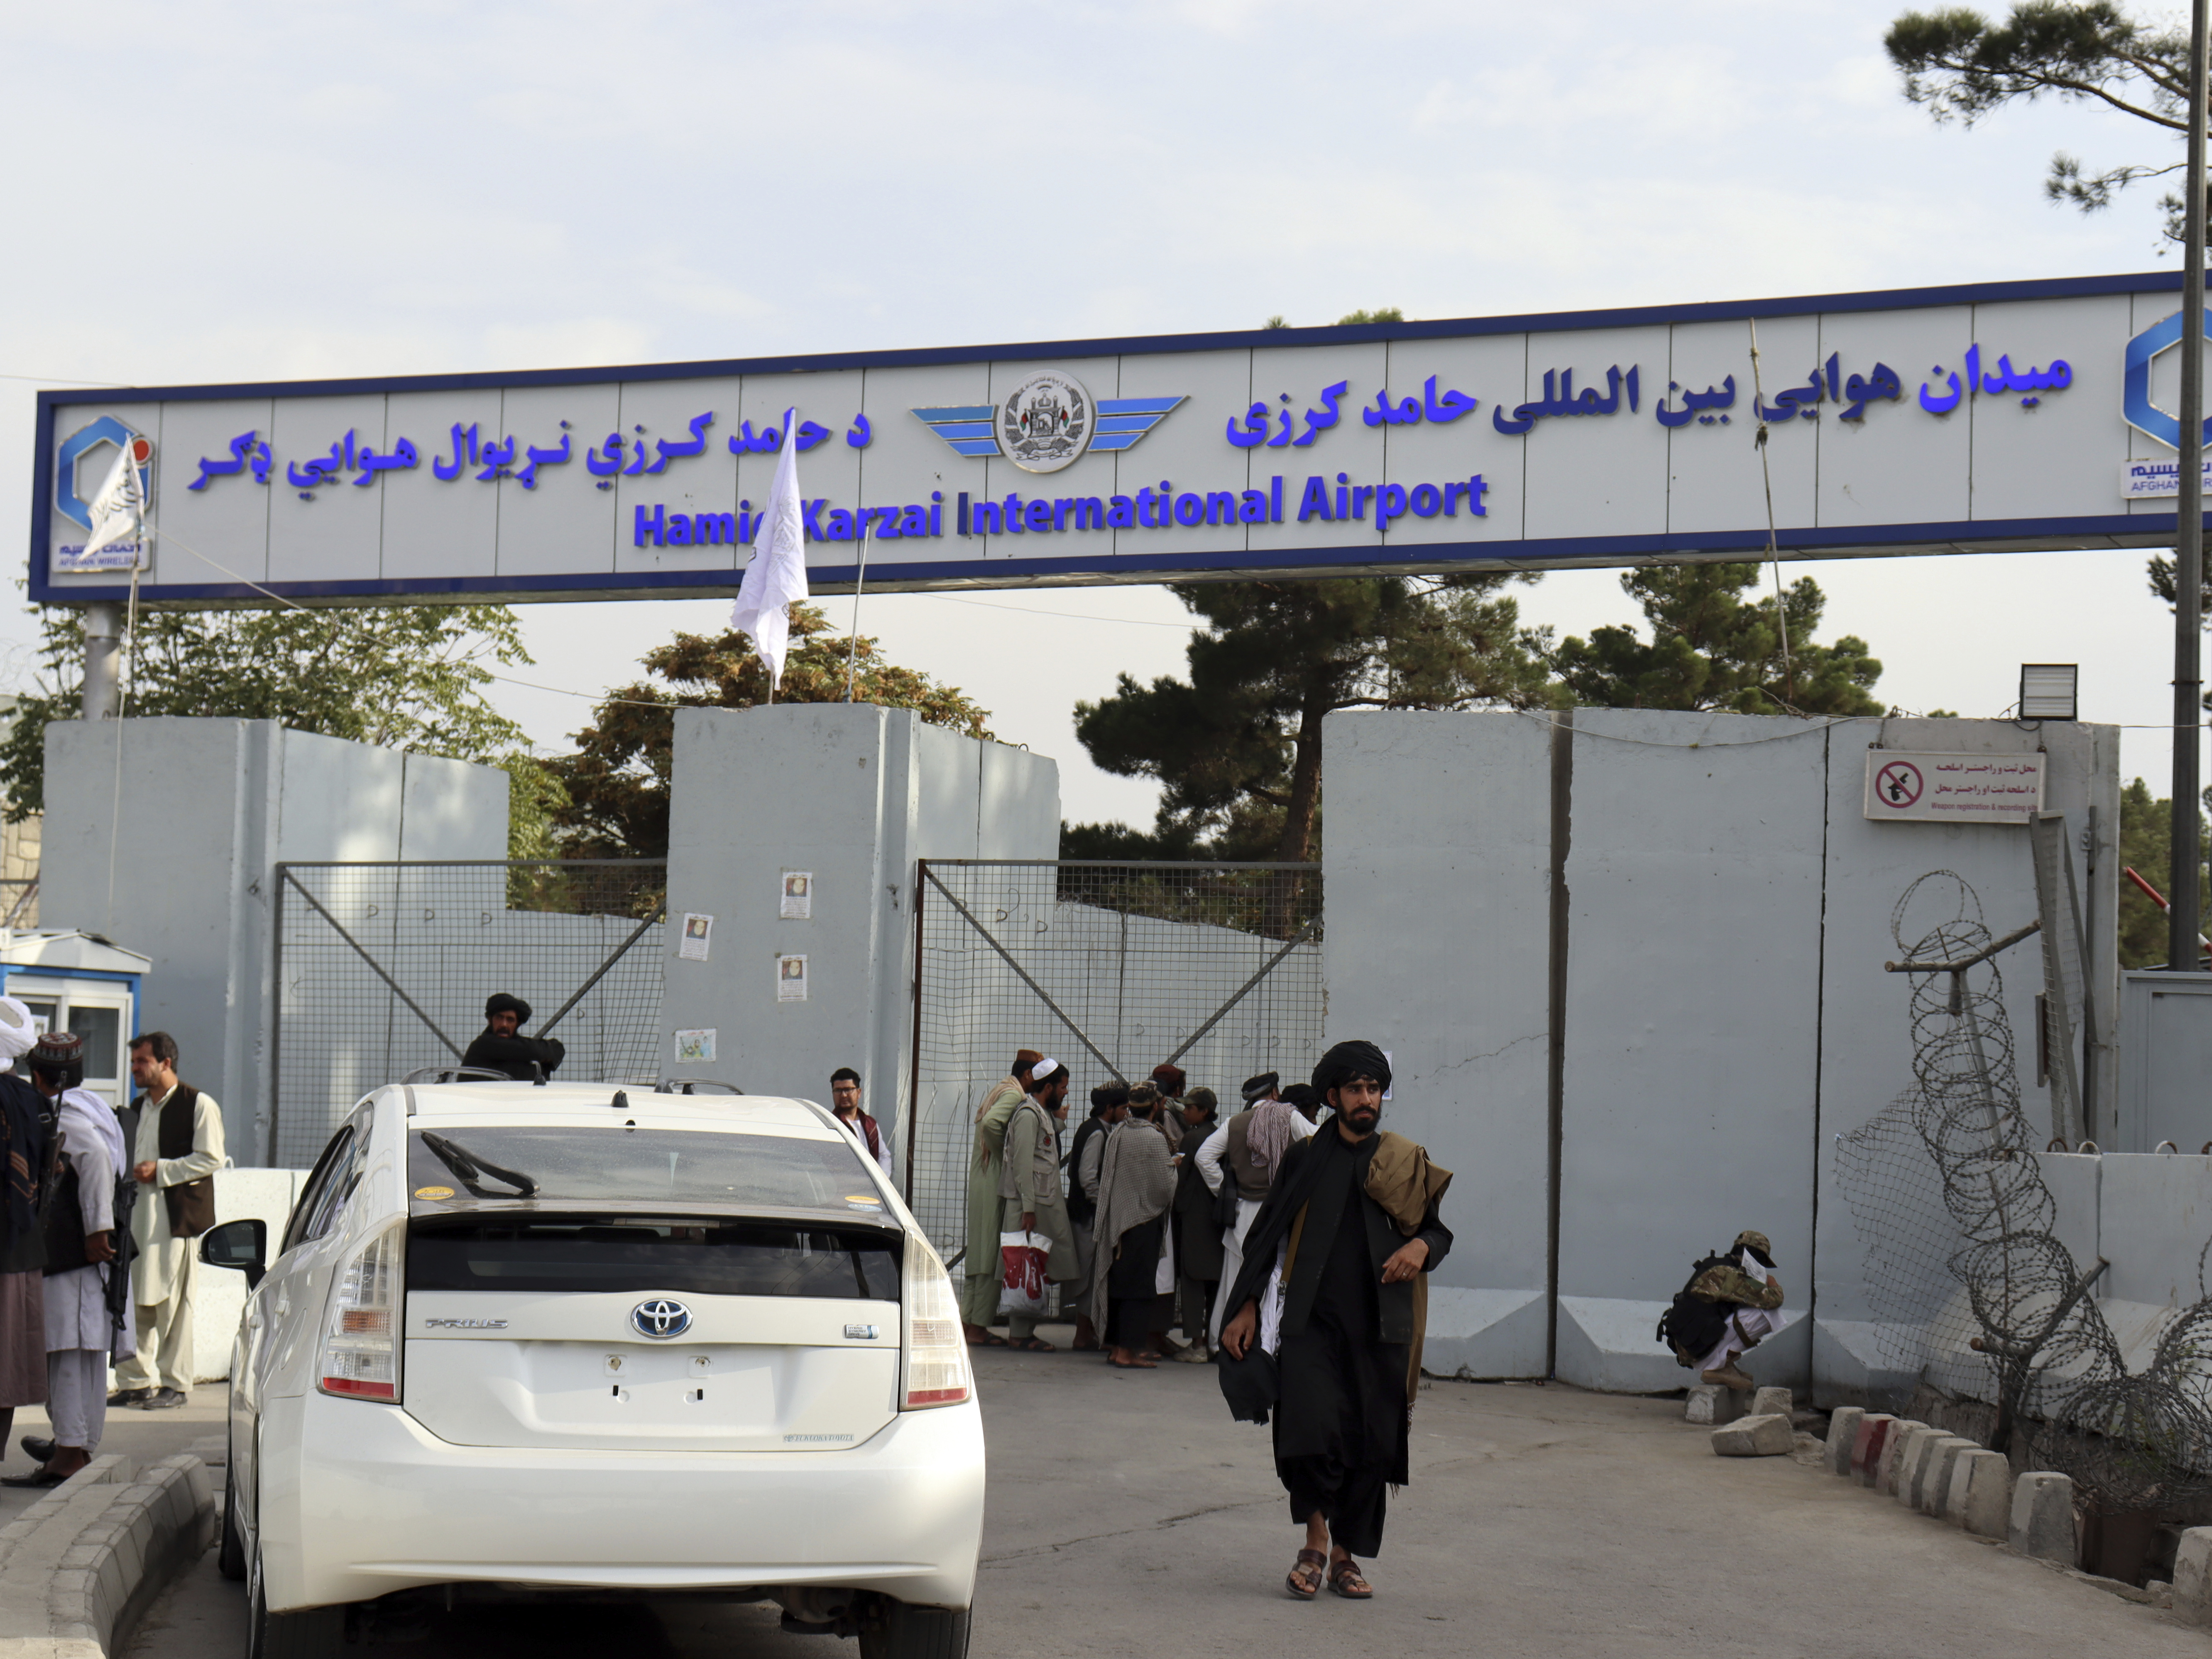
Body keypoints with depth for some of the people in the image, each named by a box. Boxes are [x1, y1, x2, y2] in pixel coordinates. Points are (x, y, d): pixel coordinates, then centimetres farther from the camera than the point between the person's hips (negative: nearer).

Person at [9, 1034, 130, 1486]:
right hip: (92, 1259, 9)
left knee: (67, 1352, -9)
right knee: (88, 1355, 15)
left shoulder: (58, 1119, -11)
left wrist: (97, 1228, -26)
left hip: (68, 1254, -9)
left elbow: (96, 1157, -27)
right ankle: (81, 1445, 26)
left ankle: (68, 1457, -11)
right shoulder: (96, 1111, 16)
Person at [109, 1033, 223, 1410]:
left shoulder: (199, 1105, -6)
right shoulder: (138, 1107, 18)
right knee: (133, 1302, 6)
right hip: (138, 1217, 7)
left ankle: (175, 1383, 4)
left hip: (178, 1219, -7)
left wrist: (159, 1170, -16)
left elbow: (210, 1160, -12)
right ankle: (135, 1382, 12)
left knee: (172, 1304, -3)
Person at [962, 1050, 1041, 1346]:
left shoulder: (1001, 1091, 20)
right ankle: (978, 1326, -6)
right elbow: (991, 1123, -29)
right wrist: (1003, 1153, -14)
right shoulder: (1013, 1094, -12)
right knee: (991, 1254, -7)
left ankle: (970, 1323, 15)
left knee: (981, 1252, 12)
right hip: (996, 1183, -10)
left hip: (984, 1180, 10)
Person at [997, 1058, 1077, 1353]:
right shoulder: (1028, 1114, -13)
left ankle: (1025, 1330, 14)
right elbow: (1022, 1164, -18)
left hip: (1047, 1202, 10)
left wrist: (1059, 1121, 15)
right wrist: (1028, 1207, -22)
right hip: (1030, 1204, -10)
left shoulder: (1044, 1114, 19)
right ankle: (1020, 1334, -5)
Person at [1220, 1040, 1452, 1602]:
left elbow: (1439, 1229, 14)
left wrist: (1421, 1247, -10)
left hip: (1380, 1324, 1)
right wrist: (1247, 1307, 4)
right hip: (1313, 1319, -1)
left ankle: (1345, 1555, 16)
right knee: (1312, 1428, -17)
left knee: (1371, 1444, 1)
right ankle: (1315, 1542, 0)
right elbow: (1267, 1235, 11)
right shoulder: (1305, 1160, 8)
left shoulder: (1406, 1162, 9)